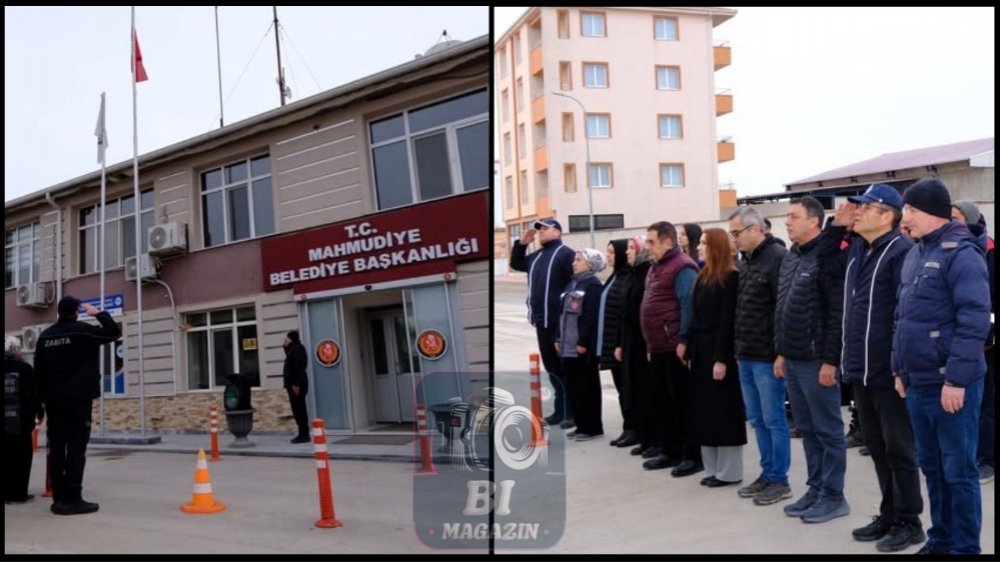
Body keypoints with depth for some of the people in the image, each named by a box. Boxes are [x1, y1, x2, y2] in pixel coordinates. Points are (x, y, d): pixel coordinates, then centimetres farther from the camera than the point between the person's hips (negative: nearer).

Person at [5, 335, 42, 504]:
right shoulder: (25, 369, -8)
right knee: (22, 457, 1)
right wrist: (39, 412, 5)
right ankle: (18, 493, 1)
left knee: (6, 457, 10)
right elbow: (34, 393, -7)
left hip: (5, 422, 5)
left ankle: (6, 493, 12)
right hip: (21, 421, -5)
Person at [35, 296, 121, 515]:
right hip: (78, 398, -6)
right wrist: (98, 313, 9)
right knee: (76, 448, -5)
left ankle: (59, 498, 9)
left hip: (54, 399, 6)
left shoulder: (45, 335, 10)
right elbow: (114, 332, -1)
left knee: (56, 448, 6)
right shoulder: (82, 330, -8)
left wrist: (42, 398, 15)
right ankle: (72, 499, -9)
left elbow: (39, 371, 11)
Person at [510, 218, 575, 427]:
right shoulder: (537, 256, 18)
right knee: (551, 365, 13)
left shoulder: (565, 254, -9)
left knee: (564, 366, -2)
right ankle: (561, 410, 22)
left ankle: (571, 412, 5)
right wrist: (522, 243, 15)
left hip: (560, 321, -8)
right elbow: (516, 264, 31)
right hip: (542, 320, 8)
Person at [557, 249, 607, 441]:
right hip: (568, 345, 8)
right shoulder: (572, 283, 15)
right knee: (573, 386, 11)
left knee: (588, 386, 0)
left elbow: (591, 316, -17)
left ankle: (593, 427, 9)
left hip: (584, 347, -8)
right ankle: (581, 425, 20)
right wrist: (559, 338, 14)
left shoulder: (593, 285, -11)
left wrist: (583, 342, -19)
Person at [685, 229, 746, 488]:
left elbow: (727, 320, -16)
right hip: (701, 350, 9)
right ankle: (713, 468, 19)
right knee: (705, 409, 10)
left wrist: (721, 357, -20)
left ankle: (729, 471, 8)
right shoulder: (702, 276, 14)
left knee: (723, 410, -1)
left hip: (719, 350, -8)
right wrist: (690, 351, 10)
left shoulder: (731, 278, -11)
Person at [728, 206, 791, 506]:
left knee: (773, 420, 1)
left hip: (767, 356, -9)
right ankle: (767, 474, 25)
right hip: (746, 355, 9)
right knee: (757, 420, 15)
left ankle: (779, 480, 12)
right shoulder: (747, 260, 15)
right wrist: (739, 347, 15)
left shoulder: (778, 257, -14)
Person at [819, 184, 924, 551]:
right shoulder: (856, 250, 12)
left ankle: (909, 522, 18)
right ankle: (889, 515, 29)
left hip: (889, 371, -8)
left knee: (898, 450, 5)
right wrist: (836, 225, 15)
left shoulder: (901, 252, -15)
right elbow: (827, 262, 31)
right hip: (860, 370, 8)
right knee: (877, 448, 17)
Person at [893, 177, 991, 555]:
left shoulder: (961, 254, -12)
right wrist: (900, 368, 16)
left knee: (958, 471, 2)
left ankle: (964, 547, 14)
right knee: (931, 467, 17)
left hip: (950, 385, -8)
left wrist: (956, 379, -20)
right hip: (918, 383, 8)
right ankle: (940, 539, 30)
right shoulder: (914, 255, 13)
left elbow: (975, 321, -19)